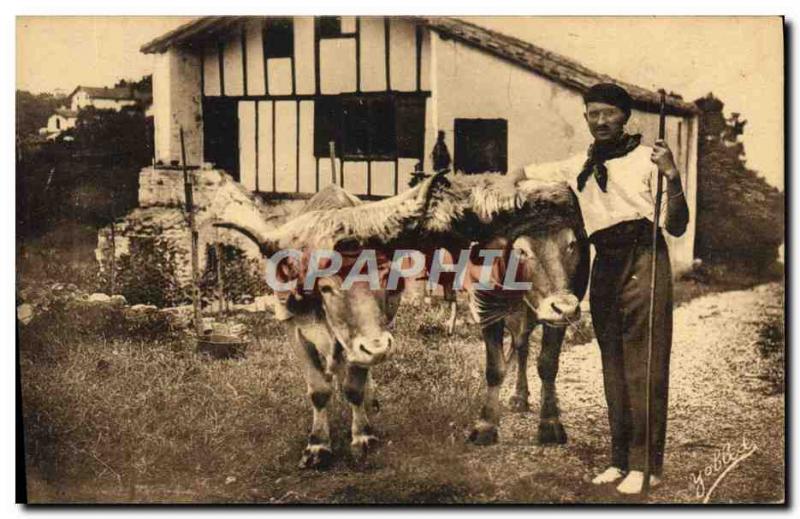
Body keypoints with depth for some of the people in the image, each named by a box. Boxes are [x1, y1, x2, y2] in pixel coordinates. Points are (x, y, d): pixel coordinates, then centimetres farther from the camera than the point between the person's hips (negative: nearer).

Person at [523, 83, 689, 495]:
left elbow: (676, 227, -5)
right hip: (604, 265, 6)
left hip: (644, 259, -5)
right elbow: (523, 174, 28)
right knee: (613, 364, 10)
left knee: (645, 365, -5)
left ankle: (646, 464, 2)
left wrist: (672, 178, -19)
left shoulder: (646, 158, 0)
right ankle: (620, 459, 18)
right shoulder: (579, 168, 15)